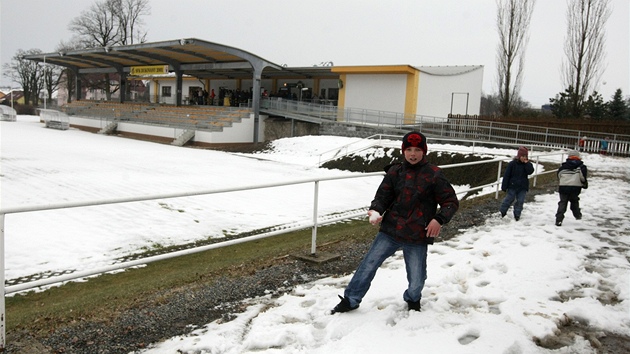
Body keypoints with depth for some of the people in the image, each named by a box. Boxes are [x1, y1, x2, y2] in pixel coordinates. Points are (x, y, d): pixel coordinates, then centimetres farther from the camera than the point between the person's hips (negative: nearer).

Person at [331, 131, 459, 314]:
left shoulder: (434, 175, -5)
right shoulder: (395, 172, 2)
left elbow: (451, 201, -2)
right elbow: (383, 195, 4)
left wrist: (439, 219, -19)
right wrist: (376, 210, -17)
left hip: (417, 237, -2)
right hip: (390, 231, 2)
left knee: (416, 281, 8)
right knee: (368, 265, -1)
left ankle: (413, 299, 43)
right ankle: (350, 300, 16)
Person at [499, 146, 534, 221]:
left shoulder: (527, 164, 3)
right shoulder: (512, 164, -8)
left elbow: (530, 171, -17)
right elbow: (506, 175, -7)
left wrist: (527, 163, -21)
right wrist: (504, 186, -8)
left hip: (522, 187, 3)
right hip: (512, 186, -3)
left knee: (520, 201, 4)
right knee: (509, 199, 2)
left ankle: (517, 214, 16)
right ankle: (502, 211, 19)